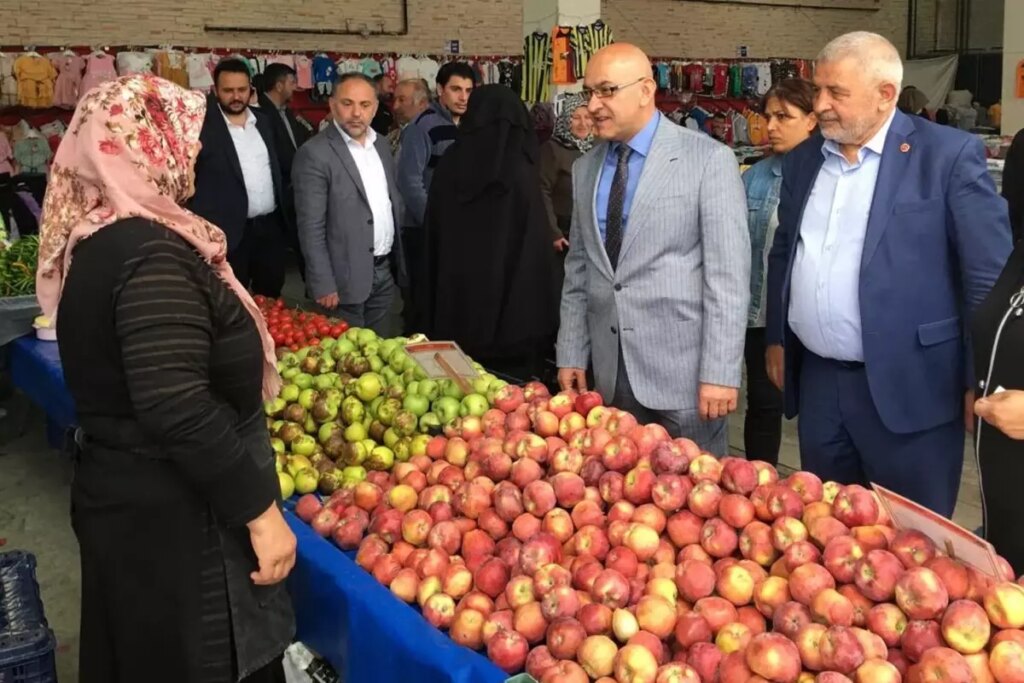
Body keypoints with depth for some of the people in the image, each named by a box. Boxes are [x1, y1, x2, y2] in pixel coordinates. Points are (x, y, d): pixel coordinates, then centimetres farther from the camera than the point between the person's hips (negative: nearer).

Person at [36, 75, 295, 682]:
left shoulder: (90, 238, 6)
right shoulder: (152, 253, -24)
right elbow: (179, 409, -30)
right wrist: (260, 511, -23)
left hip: (122, 495, 9)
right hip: (174, 516, -9)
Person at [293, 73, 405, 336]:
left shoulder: (381, 144, 8)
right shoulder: (315, 154, -13)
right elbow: (311, 228, -15)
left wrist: (398, 259, 12)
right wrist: (324, 285, -18)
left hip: (385, 270, 6)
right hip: (347, 277, -6)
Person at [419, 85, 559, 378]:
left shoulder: (448, 166, 2)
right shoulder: (520, 172, -11)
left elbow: (432, 239, 8)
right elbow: (536, 250, -12)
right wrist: (541, 318, -5)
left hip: (454, 302, 4)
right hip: (511, 310, -4)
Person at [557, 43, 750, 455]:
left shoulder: (709, 159, -7)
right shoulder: (586, 169, 11)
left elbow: (728, 275, -11)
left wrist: (720, 372, -15)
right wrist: (571, 354, 10)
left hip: (683, 370, -5)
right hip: (610, 373, 5)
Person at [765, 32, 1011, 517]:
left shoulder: (949, 155, -9)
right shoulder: (803, 160, 8)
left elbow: (989, 277, -9)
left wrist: (980, 382, -8)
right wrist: (776, 339, 17)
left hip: (907, 389, -5)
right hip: (817, 382, 5)